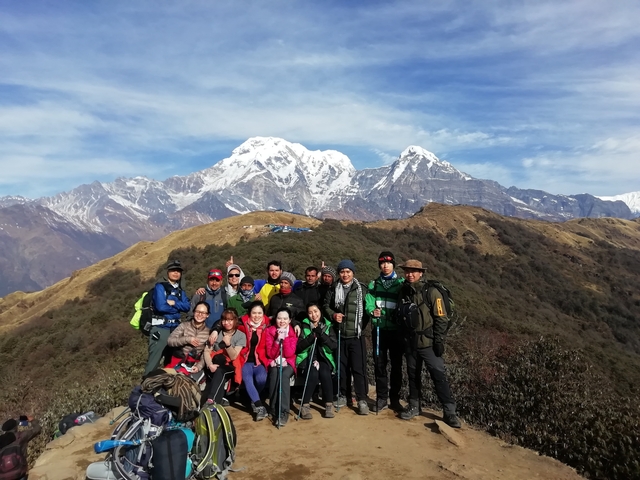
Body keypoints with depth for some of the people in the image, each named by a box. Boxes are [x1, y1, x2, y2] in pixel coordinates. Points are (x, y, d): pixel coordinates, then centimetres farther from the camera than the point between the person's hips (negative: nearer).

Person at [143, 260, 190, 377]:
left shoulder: (181, 291, 15)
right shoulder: (160, 286, -3)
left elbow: (187, 307, 1)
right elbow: (161, 306, -16)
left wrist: (174, 303, -14)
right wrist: (178, 308, -3)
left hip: (175, 328, 7)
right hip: (160, 327, -7)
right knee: (154, 360, -8)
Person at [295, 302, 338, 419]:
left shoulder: (328, 326, 9)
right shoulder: (303, 327, 4)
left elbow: (334, 346, -2)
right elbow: (298, 347, -5)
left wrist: (321, 334, -14)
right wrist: (312, 336, -17)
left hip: (323, 358, 2)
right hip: (307, 359, -1)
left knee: (325, 374, -30)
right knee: (313, 375, -32)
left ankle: (329, 405, -14)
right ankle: (305, 405, -19)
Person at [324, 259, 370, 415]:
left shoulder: (362, 289, -1)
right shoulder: (333, 290, 7)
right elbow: (326, 306, 13)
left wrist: (363, 325, -6)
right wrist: (333, 315, -6)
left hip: (356, 335, -3)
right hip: (339, 334, 3)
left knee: (358, 368, -3)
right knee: (342, 366, 12)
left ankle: (362, 400, 6)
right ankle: (343, 395, 27)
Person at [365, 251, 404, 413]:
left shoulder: (401, 283, 3)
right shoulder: (373, 285, 10)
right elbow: (369, 303, -1)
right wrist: (372, 311, -21)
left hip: (396, 330, -1)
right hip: (379, 328, 2)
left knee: (396, 365, 5)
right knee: (379, 364, 5)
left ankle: (395, 398, 17)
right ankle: (381, 398, 17)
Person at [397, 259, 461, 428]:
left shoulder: (431, 292, -10)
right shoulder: (403, 292, 5)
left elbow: (441, 318, -9)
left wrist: (439, 341, -13)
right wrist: (401, 339, 14)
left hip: (428, 342, -5)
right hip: (410, 343, 5)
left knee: (439, 375, -4)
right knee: (413, 375, 14)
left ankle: (449, 412, 5)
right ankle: (414, 406, 29)